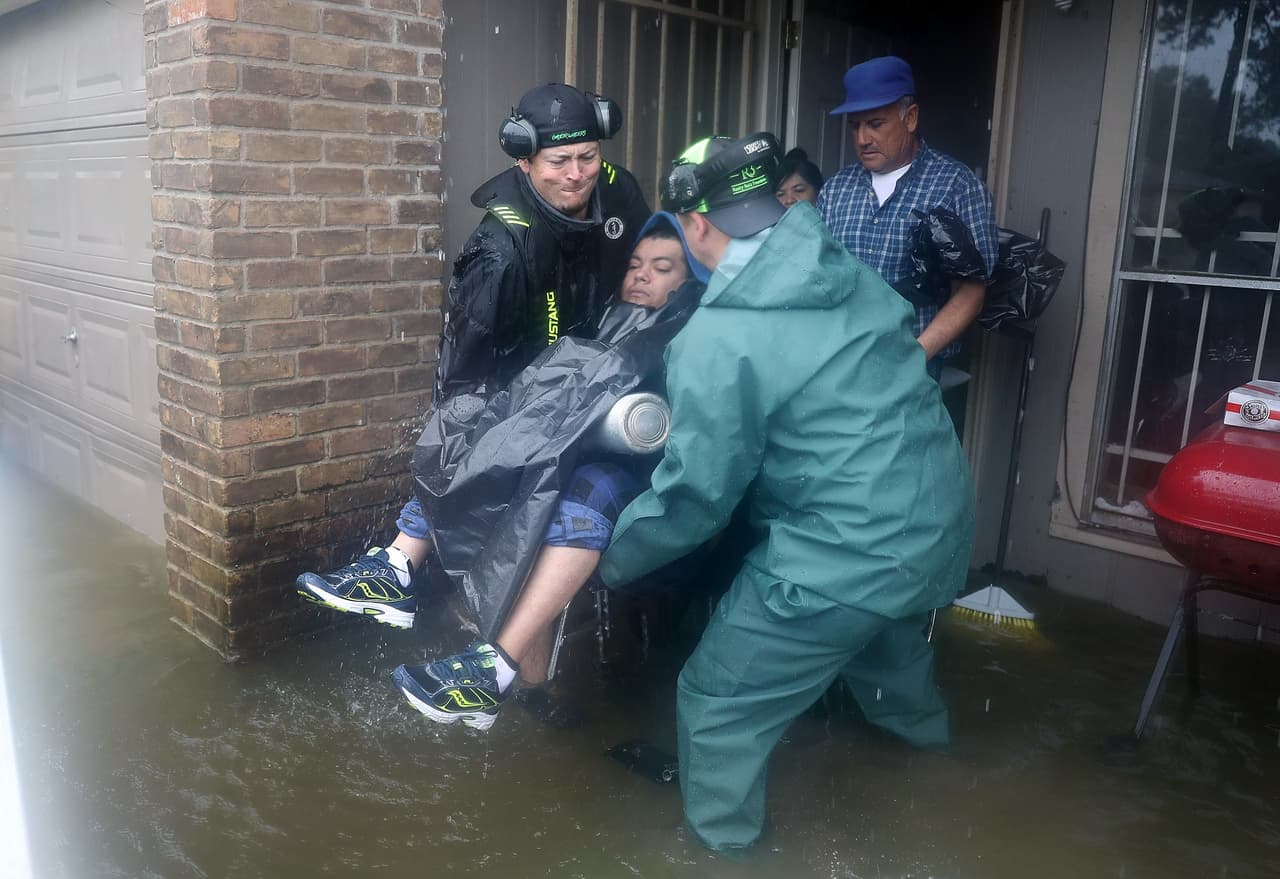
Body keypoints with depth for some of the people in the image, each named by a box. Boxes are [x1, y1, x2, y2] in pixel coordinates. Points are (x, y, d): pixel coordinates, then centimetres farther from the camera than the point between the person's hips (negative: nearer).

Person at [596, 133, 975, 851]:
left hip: (855, 553, -9)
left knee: (717, 704, 8)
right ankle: (918, 726, 69)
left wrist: (613, 560, 2)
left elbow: (696, 492, -14)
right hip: (943, 518, 9)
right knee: (885, 637, 39)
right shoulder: (851, 270, 3)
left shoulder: (719, 338, -19)